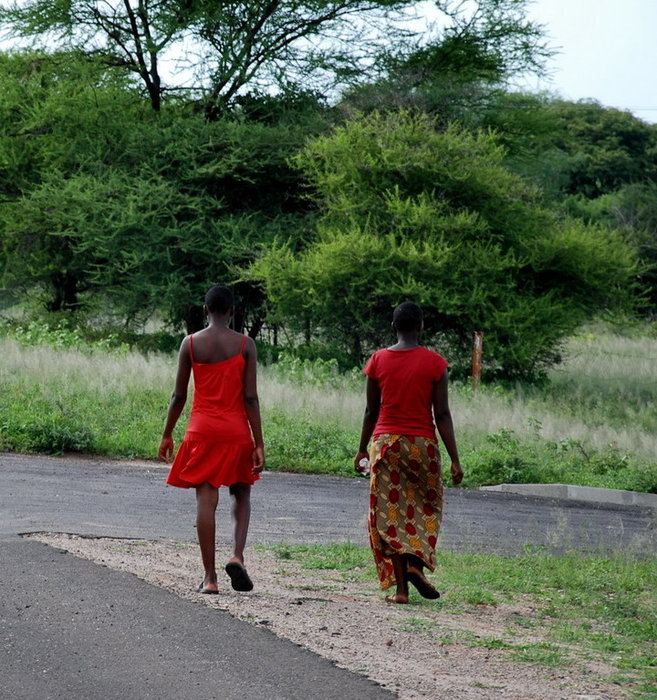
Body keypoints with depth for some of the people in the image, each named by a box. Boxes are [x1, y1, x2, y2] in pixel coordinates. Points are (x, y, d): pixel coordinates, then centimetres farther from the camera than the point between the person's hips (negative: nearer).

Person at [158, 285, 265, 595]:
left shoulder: (190, 343, 0)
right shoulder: (245, 345, -3)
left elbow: (179, 395, 2)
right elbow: (251, 398, -6)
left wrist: (167, 435, 12)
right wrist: (258, 444, -3)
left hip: (202, 430, 0)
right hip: (236, 430, 0)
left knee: (206, 500, 1)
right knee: (241, 494, 17)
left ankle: (210, 577, -1)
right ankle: (237, 554, -5)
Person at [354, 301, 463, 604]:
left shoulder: (378, 360, 1)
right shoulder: (434, 363, -5)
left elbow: (371, 411, 5)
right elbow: (442, 414, -7)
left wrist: (362, 450, 16)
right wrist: (454, 459, -3)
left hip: (384, 442, 1)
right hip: (421, 443, -1)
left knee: (390, 512, 4)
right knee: (426, 506, 18)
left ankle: (400, 587, 0)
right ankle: (416, 563, -4)